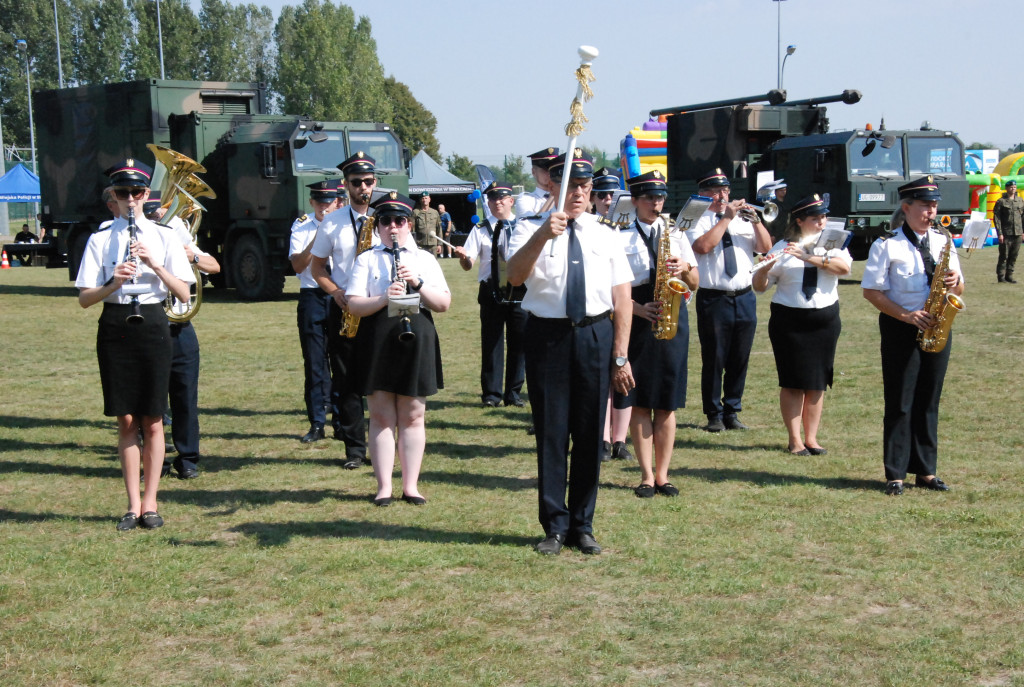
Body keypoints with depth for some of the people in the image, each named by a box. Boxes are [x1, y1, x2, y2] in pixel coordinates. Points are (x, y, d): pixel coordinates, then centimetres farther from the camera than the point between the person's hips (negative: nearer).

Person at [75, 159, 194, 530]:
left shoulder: (164, 237, 3)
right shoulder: (100, 239, 4)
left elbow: (183, 293, -3)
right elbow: (84, 298, 0)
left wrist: (154, 263, -16)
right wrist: (113, 283, -19)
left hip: (152, 325, 0)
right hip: (115, 328, 1)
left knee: (152, 421, 2)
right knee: (126, 420, 3)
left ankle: (150, 501, 12)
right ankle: (133, 503, 11)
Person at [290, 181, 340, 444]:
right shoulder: (302, 226, 5)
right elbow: (297, 265, -5)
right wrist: (317, 239, -16)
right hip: (312, 297, 0)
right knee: (314, 362, 1)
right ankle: (316, 424, 7)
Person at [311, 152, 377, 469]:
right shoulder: (332, 223, 6)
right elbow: (318, 266, 11)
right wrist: (336, 292, -7)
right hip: (344, 309, 1)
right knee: (347, 380, 3)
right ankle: (354, 448, 10)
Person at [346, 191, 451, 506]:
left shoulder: (425, 259, 10)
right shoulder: (366, 260, 7)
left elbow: (444, 303, 3)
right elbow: (354, 305, -4)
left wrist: (418, 283, -13)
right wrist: (384, 298, -20)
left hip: (416, 339, 1)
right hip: (377, 341, -1)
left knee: (412, 416, 5)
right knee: (382, 416, 2)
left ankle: (411, 485, 12)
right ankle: (384, 486, 8)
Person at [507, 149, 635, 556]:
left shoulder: (605, 235, 10)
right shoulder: (531, 229, 2)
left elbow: (622, 298, 6)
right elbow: (515, 276, -17)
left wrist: (620, 356, -2)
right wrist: (542, 236, -32)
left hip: (595, 336, 2)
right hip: (547, 335, -2)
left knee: (590, 433, 7)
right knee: (550, 432, 3)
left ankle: (583, 526, 19)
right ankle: (555, 527, 15)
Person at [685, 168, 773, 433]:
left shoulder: (741, 220, 15)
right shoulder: (697, 221, 1)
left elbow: (766, 247, 6)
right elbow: (703, 246, -19)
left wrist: (756, 220, -7)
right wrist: (727, 218, -14)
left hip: (744, 298, 5)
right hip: (713, 299, -4)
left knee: (739, 360, 8)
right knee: (713, 361, -1)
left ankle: (732, 412, 19)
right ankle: (714, 415, 10)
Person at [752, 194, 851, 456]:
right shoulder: (782, 248, 0)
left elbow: (844, 267, -15)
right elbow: (760, 287, -3)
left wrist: (809, 257, -24)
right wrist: (763, 269, -24)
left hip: (825, 320, 2)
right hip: (789, 322, -2)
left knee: (817, 383, 6)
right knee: (793, 382, -1)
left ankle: (811, 438, 13)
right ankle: (795, 440, 5)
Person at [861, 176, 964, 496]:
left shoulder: (943, 243, 10)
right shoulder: (887, 245, -6)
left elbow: (958, 291, 14)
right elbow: (872, 291, -10)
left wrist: (955, 282, -10)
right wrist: (907, 316, -18)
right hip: (901, 329, -5)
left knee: (928, 401, 9)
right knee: (899, 403, -1)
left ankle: (926, 470, 17)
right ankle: (895, 475, 6)